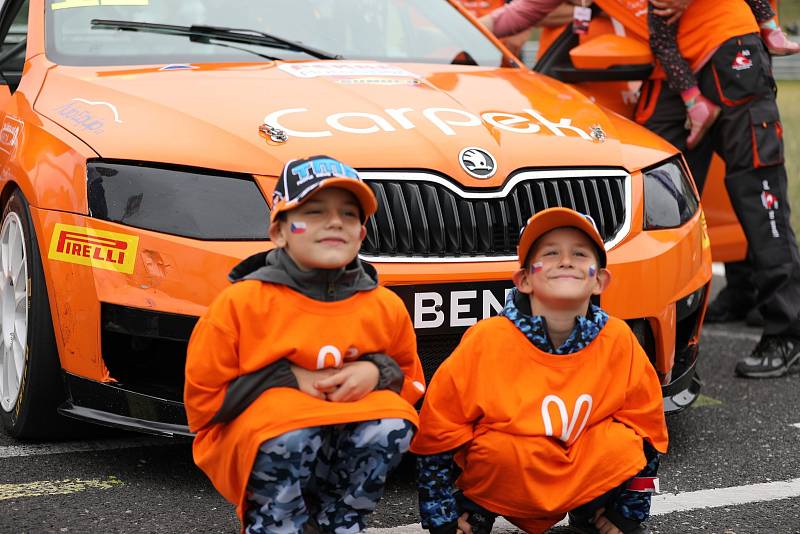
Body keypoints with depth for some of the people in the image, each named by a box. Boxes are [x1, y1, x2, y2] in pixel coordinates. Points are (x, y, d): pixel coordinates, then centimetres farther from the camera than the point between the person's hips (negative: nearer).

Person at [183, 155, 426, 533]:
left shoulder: (385, 307, -3)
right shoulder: (242, 303, -12)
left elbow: (411, 382, 11)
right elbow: (204, 400, -8)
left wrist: (378, 374, -13)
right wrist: (288, 381, -18)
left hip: (338, 458, 4)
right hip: (247, 441, -4)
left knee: (393, 421, -26)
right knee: (292, 431, -36)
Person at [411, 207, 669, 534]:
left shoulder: (618, 340, -13)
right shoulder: (487, 341, -19)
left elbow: (646, 429, 0)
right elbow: (437, 434, -12)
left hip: (586, 482, 3)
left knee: (622, 442, -23)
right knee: (501, 448, -32)